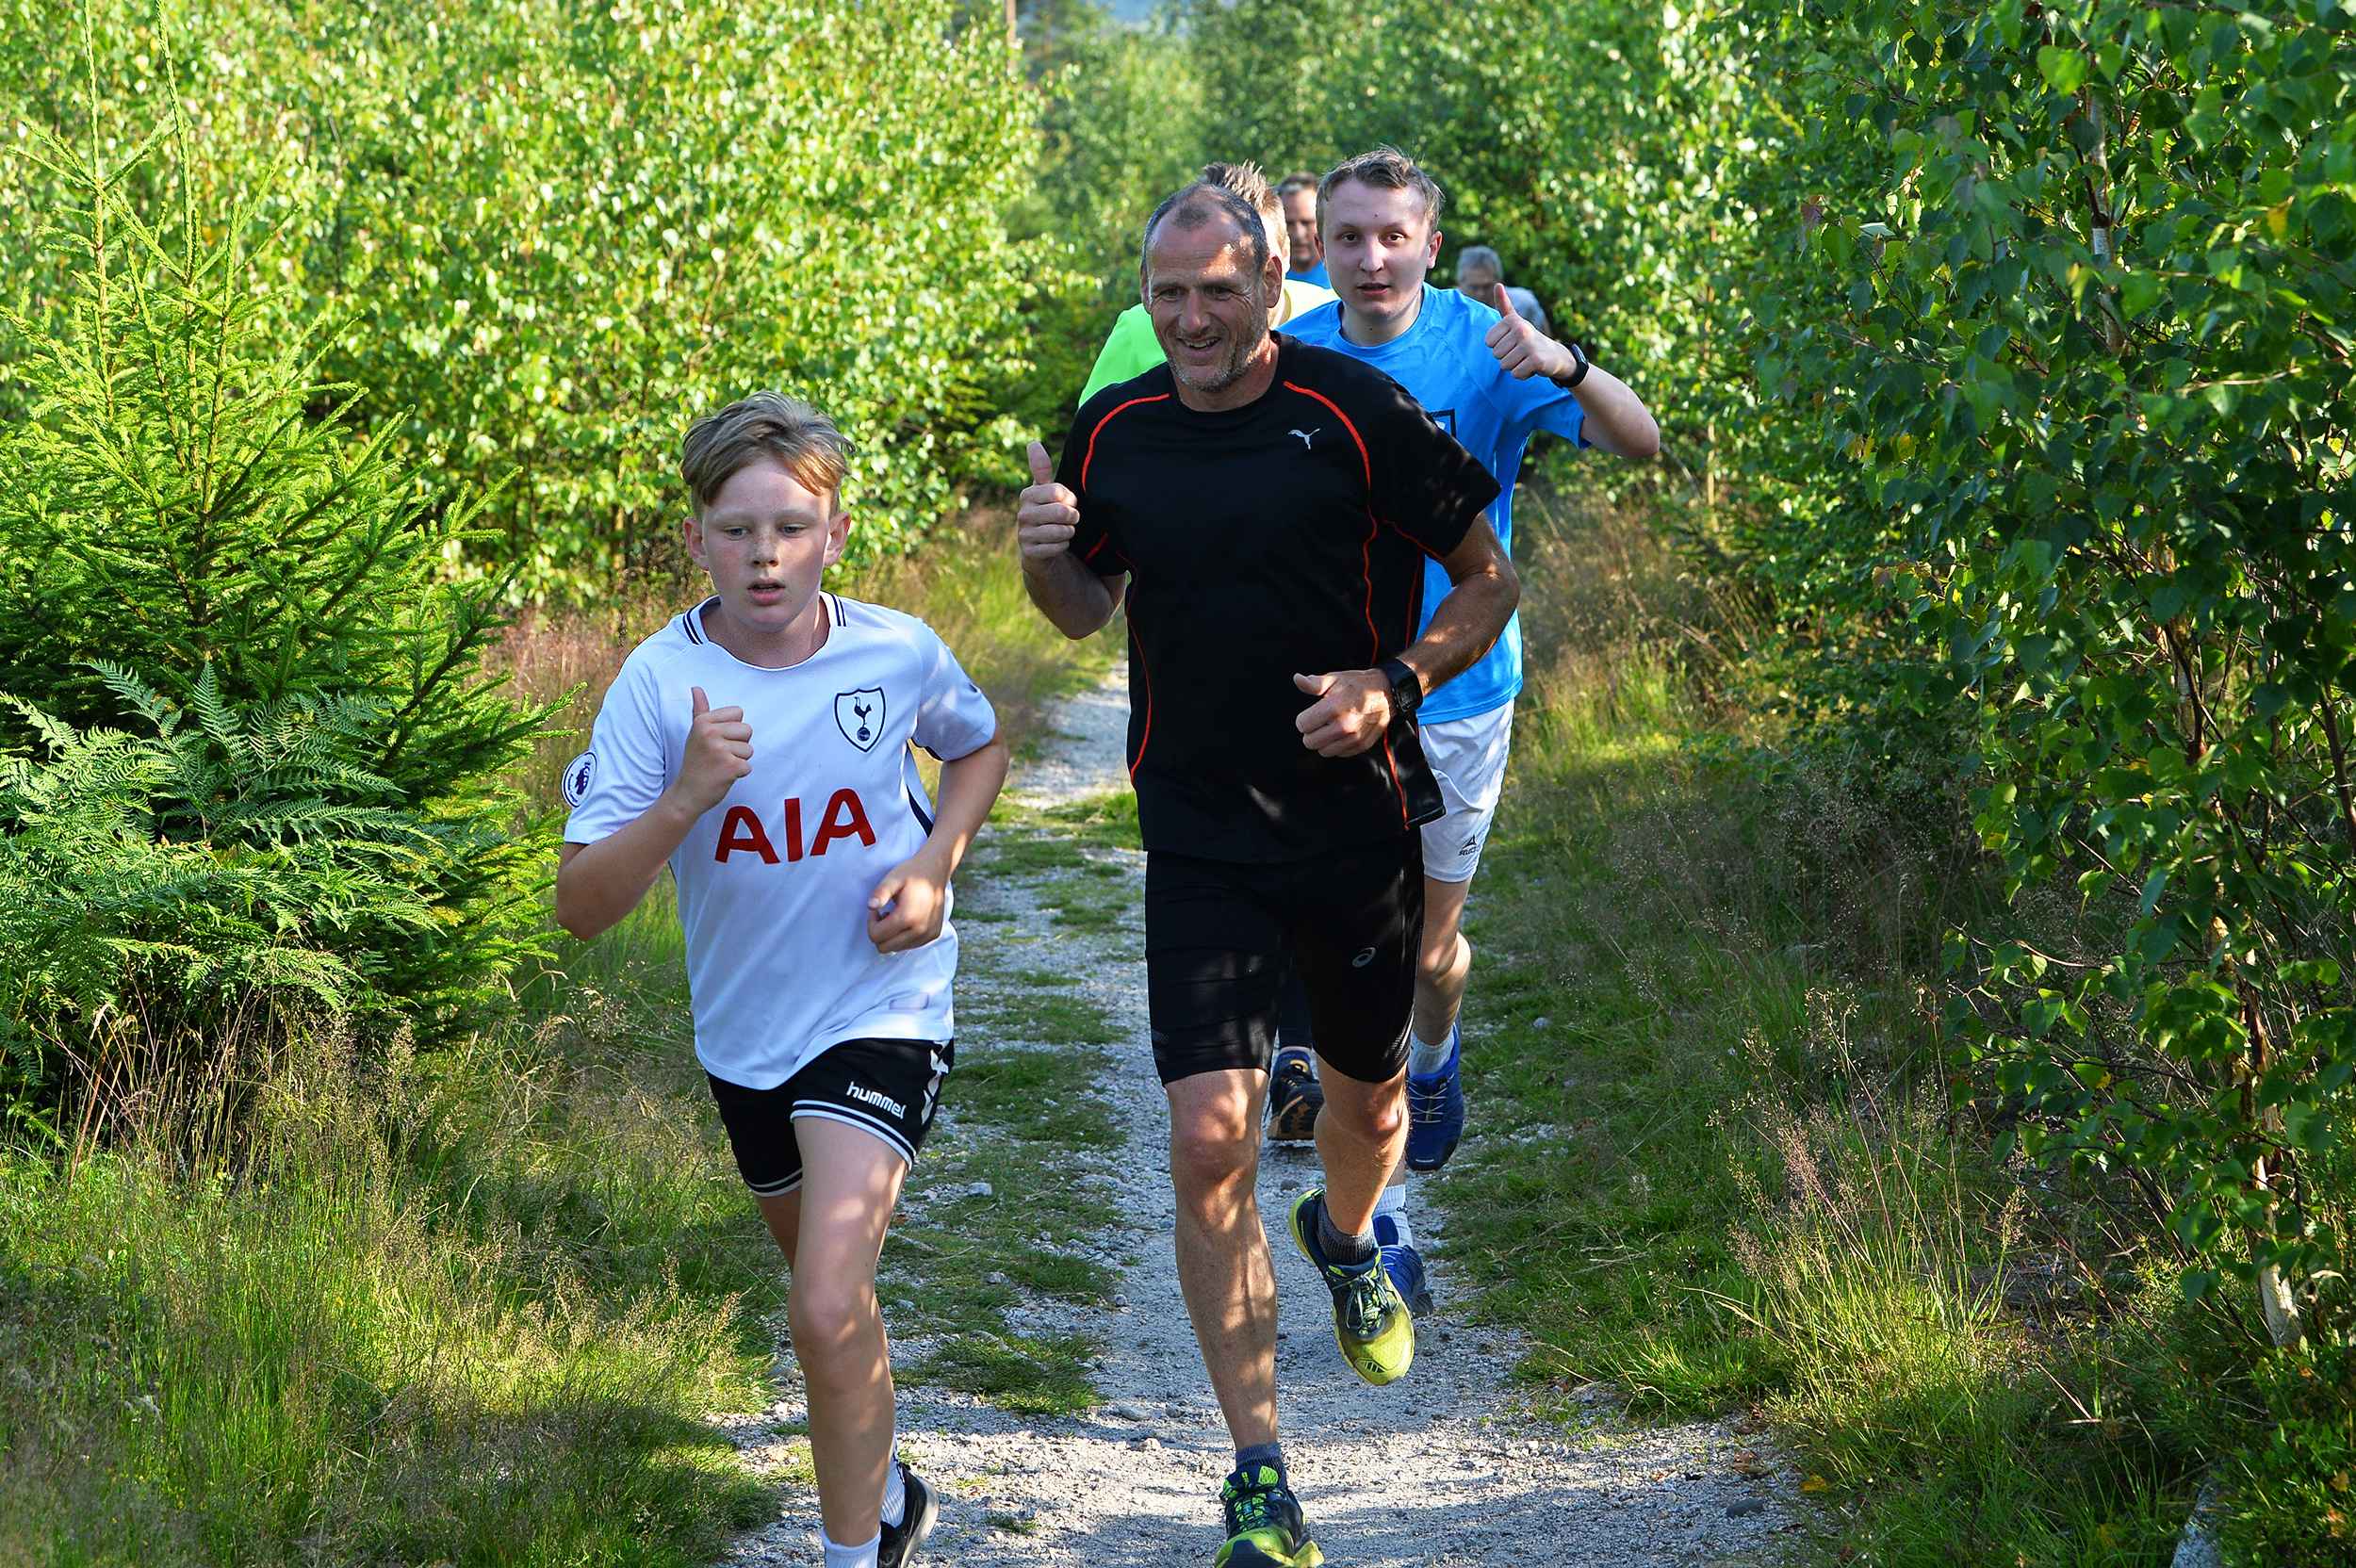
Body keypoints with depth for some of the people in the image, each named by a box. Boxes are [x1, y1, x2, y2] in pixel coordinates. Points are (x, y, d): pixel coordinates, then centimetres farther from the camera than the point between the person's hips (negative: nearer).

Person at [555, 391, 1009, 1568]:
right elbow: (579, 906, -19)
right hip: (746, 1027, 3)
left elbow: (978, 748, 13)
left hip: (882, 1007, -3)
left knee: (826, 1313, -19)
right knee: (828, 1292, 23)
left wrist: (935, 863, -6)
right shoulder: (658, 686, -15)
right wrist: (687, 797, -34)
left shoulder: (899, 653, -12)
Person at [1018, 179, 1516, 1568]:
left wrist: (1395, 686, -18)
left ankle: (1346, 1238, 57)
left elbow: (1491, 579, -2)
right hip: (1201, 841, 1)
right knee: (1210, 1140, -12)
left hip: (1358, 823, -1)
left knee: (1369, 1096, 19)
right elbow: (1090, 608, 15)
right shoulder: (1115, 433, 0)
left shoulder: (1359, 412, -10)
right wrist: (1048, 558, -8)